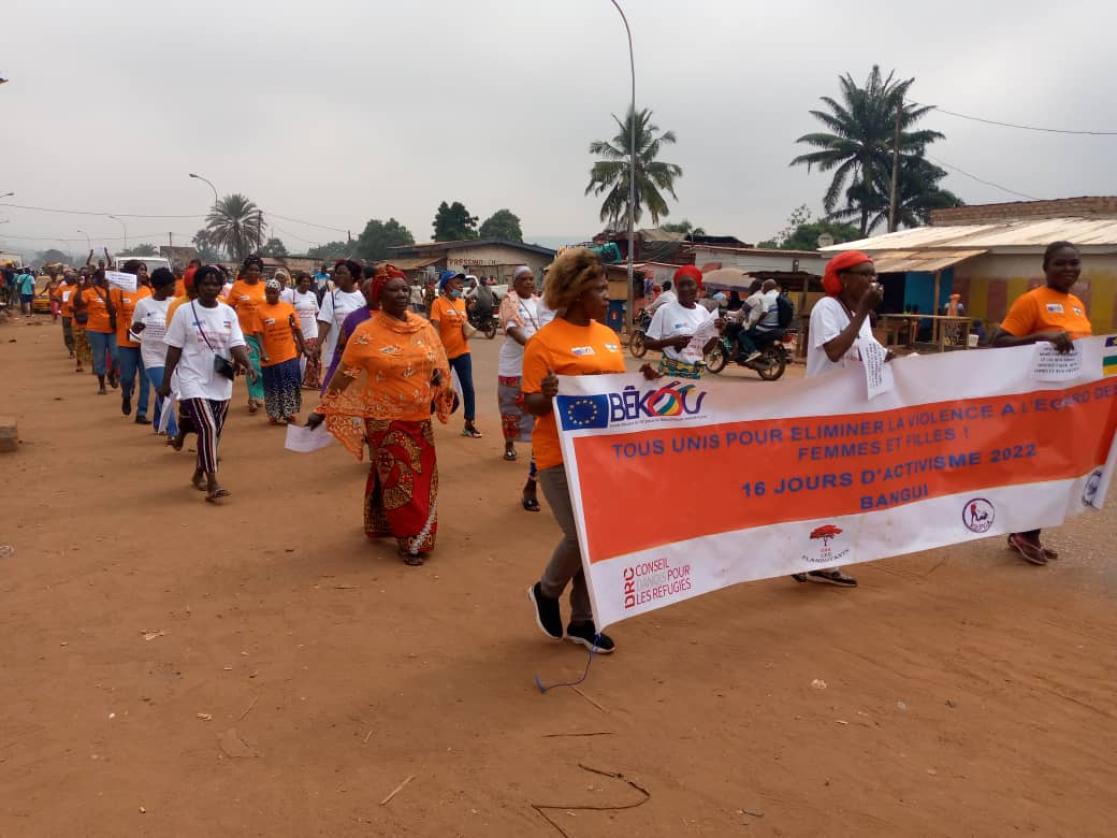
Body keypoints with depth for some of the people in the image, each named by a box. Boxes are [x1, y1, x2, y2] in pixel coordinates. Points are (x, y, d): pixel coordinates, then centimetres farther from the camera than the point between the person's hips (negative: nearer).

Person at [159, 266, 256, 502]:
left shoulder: (229, 313, 4)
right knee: (207, 428, -17)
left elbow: (236, 344, -4)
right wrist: (166, 381, -3)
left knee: (214, 432, 13)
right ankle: (212, 484, -14)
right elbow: (174, 349, -3)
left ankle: (199, 473, 34)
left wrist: (247, 363, -24)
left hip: (221, 382, 4)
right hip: (193, 380, -4)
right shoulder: (184, 311, -5)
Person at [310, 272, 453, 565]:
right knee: (398, 479, 1)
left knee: (421, 478, 13)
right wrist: (323, 409, -8)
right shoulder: (367, 333, -12)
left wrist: (442, 389, 7)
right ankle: (411, 541, 12)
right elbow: (344, 374, -9)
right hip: (386, 419, -6)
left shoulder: (423, 327, 3)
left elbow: (438, 364, 17)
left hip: (419, 417, 6)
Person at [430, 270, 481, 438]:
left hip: (463, 352, 5)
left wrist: (468, 327, -1)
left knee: (468, 387, 1)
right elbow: (435, 328, -16)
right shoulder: (438, 303, -10)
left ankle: (469, 425, 8)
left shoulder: (462, 302, 8)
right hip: (445, 353, -5)